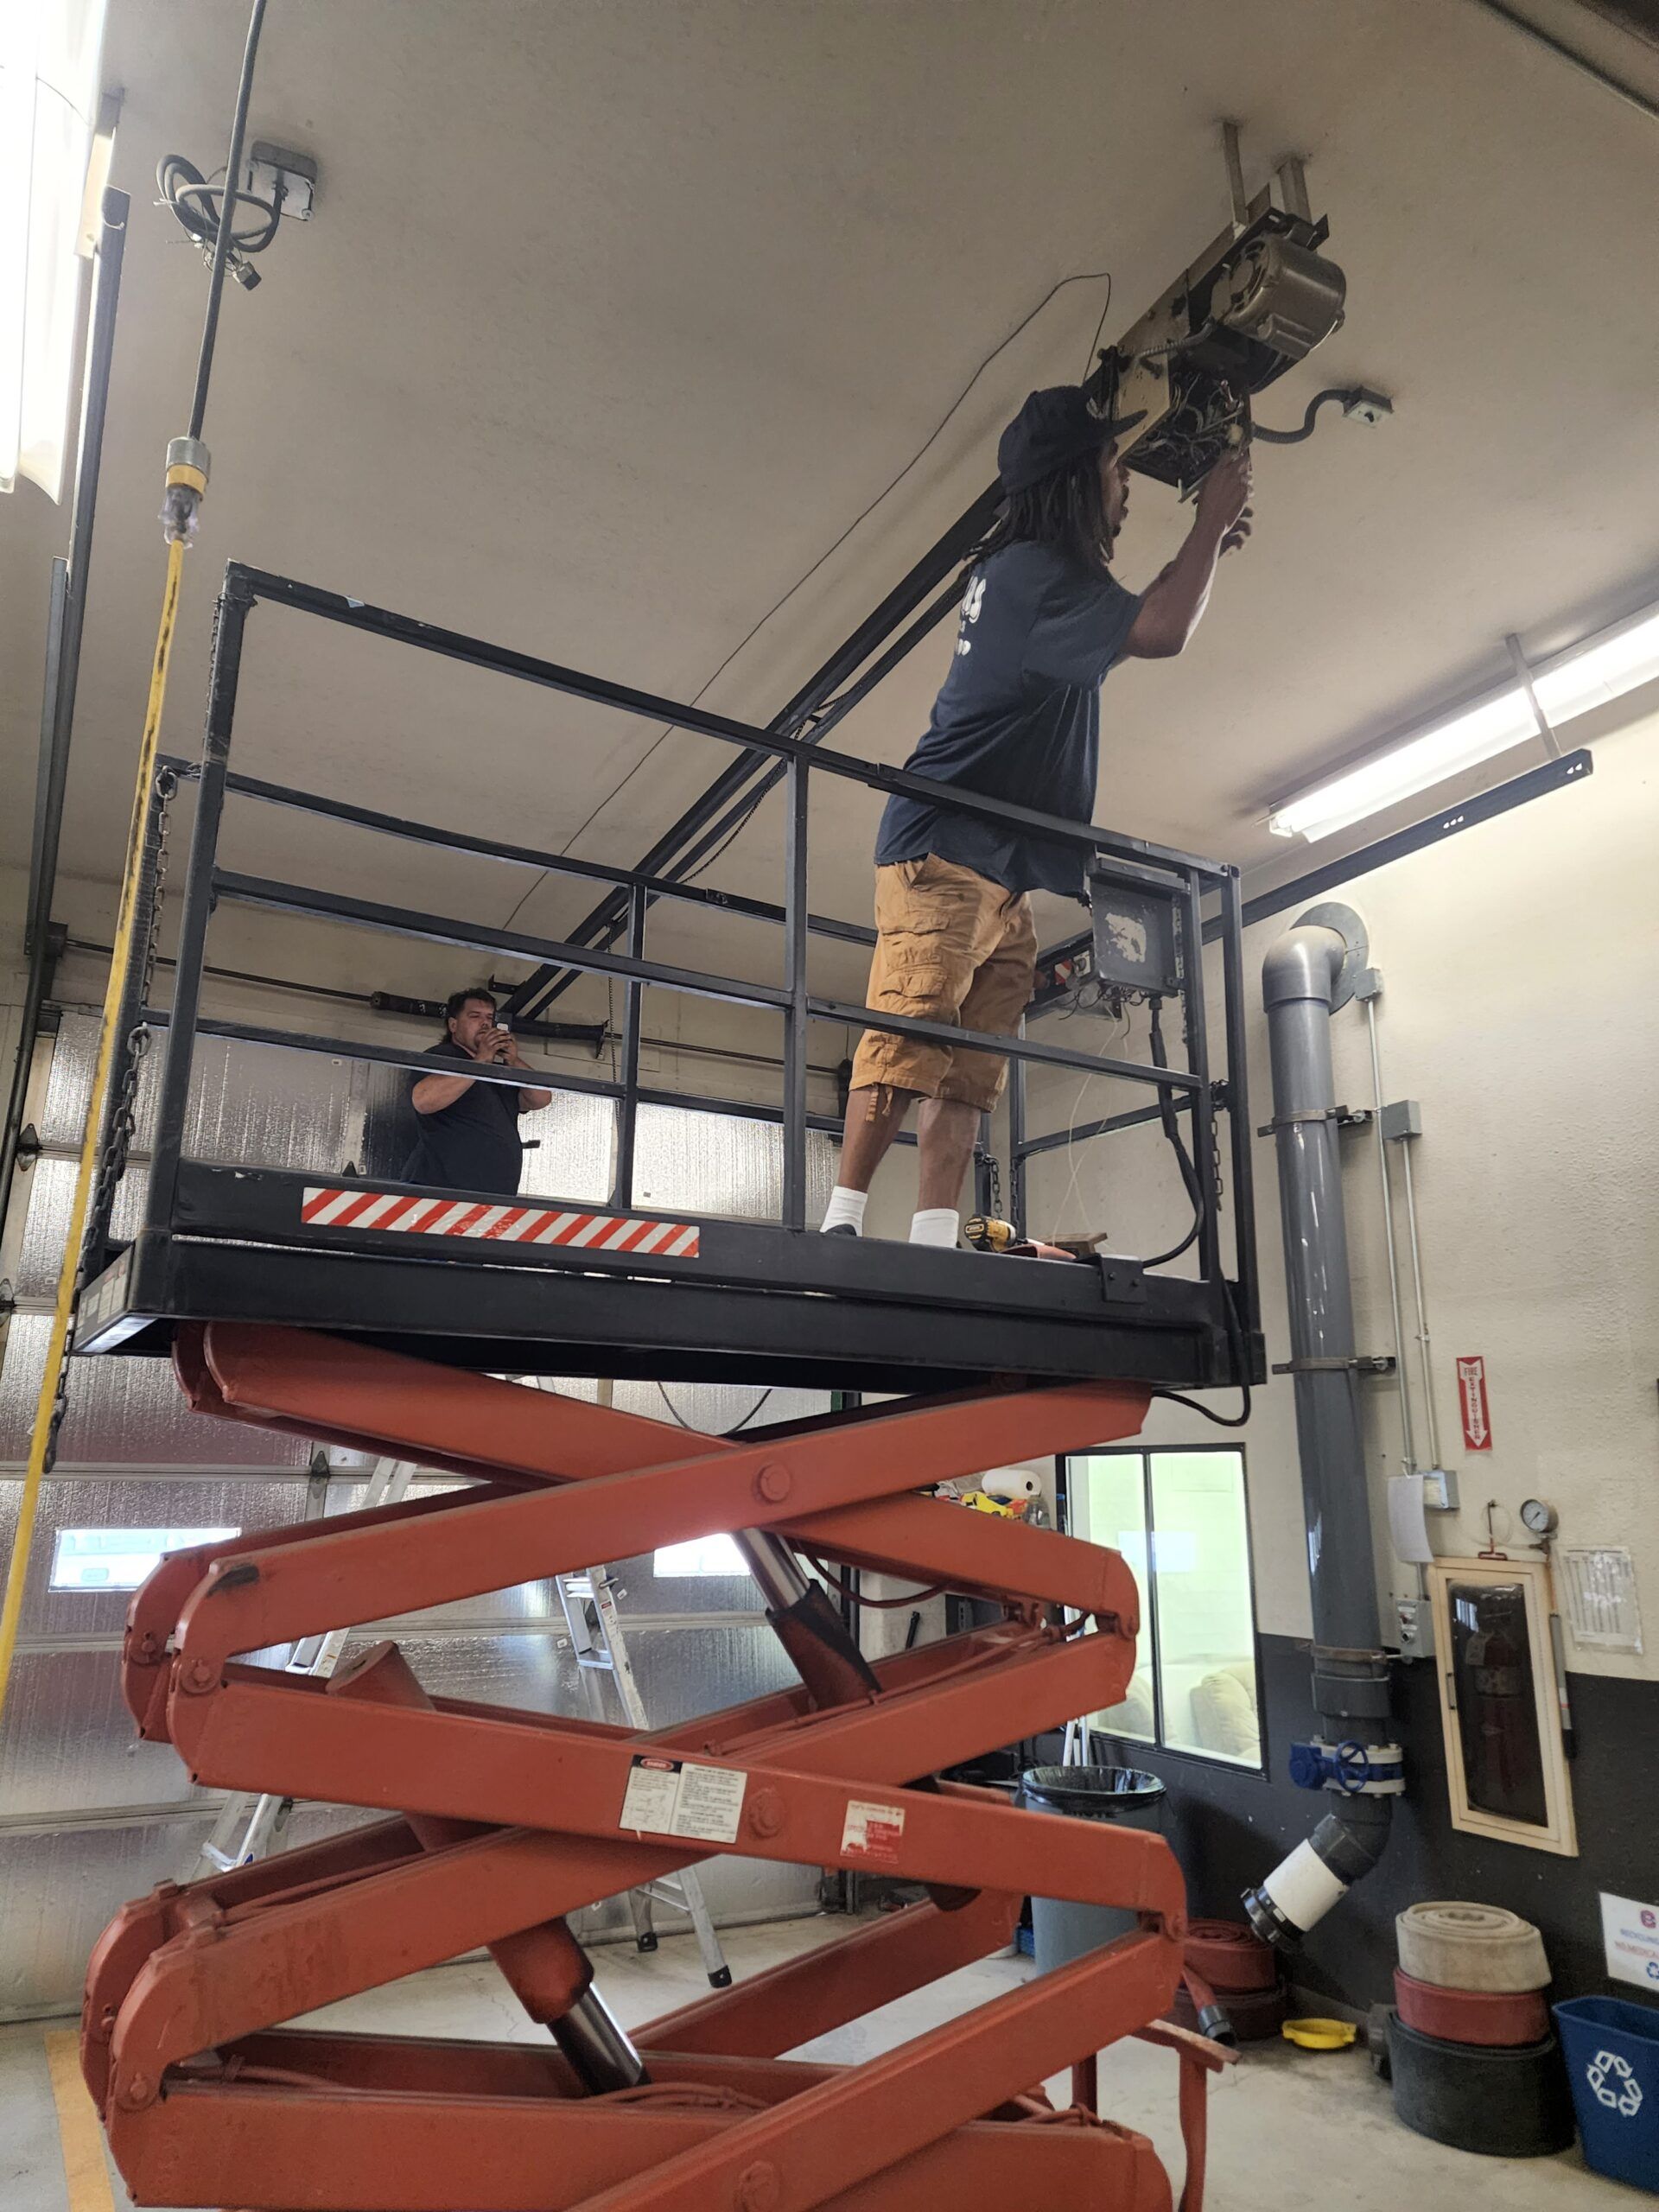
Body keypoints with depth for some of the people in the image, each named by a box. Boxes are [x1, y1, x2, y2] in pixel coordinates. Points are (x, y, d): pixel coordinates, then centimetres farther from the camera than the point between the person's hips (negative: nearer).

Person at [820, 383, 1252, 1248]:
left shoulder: (1024, 569, 24)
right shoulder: (1032, 569, -8)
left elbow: (1131, 620, 38)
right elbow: (1159, 633, -17)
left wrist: (1206, 543, 26)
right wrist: (1210, 525, -2)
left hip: (1002, 870, 10)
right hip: (944, 852, -10)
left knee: (970, 1068, -1)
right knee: (908, 1039, -18)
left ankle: (935, 1241, -4)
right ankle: (843, 1222, -17)